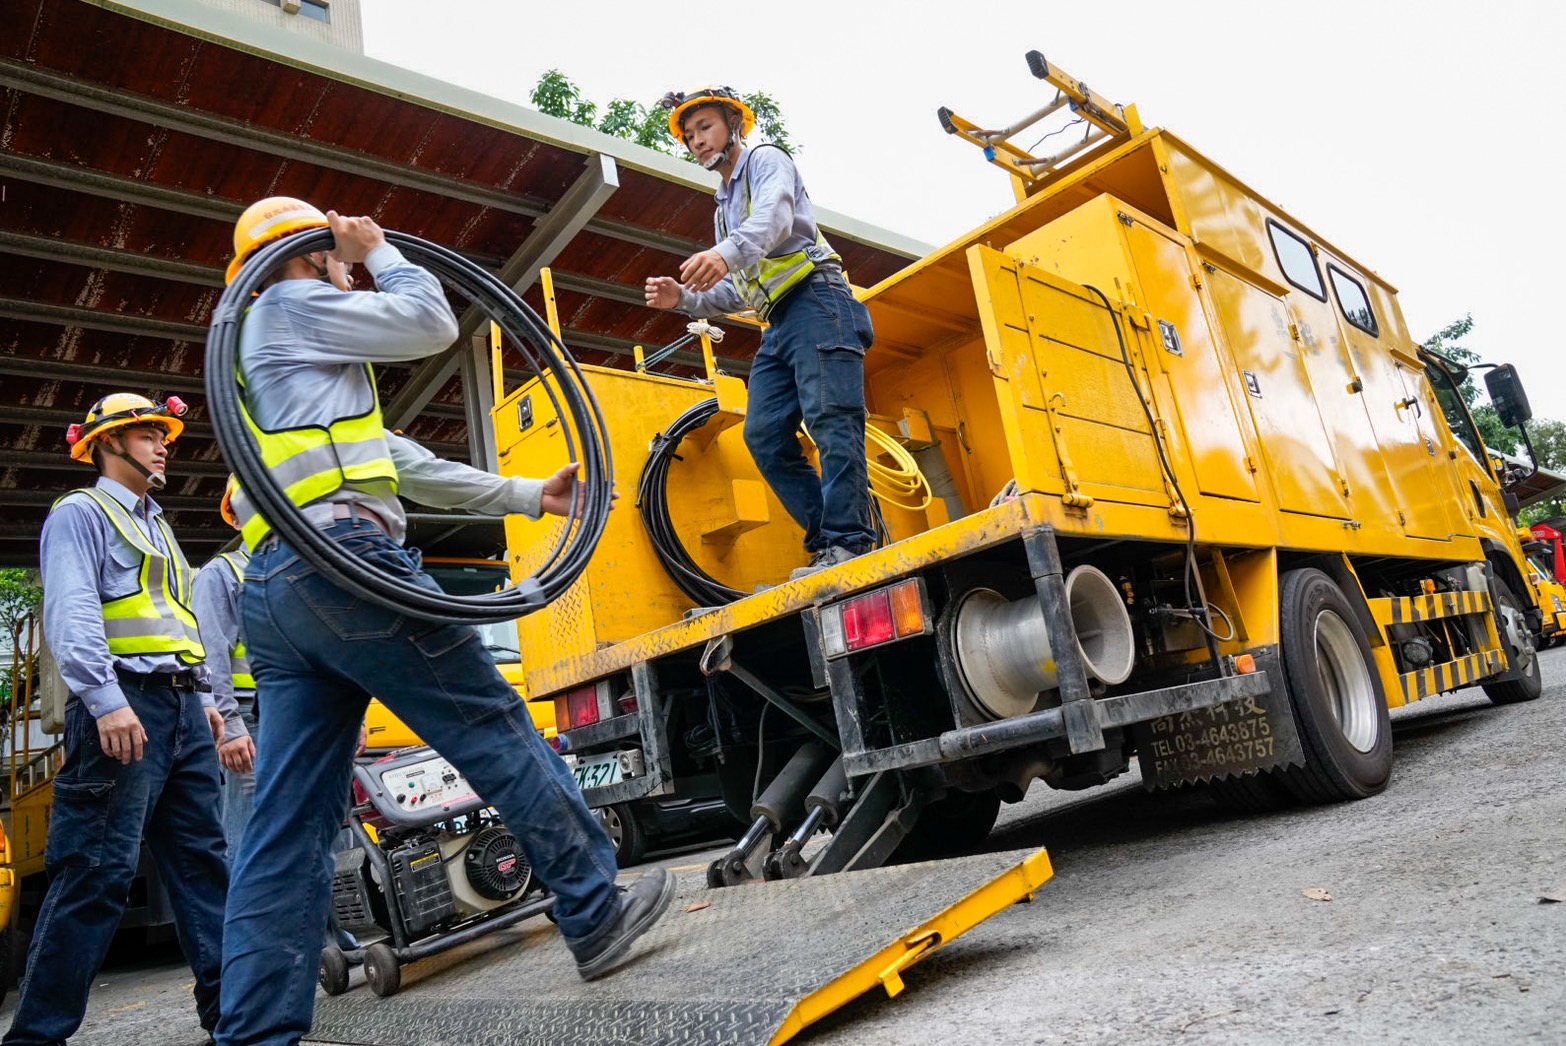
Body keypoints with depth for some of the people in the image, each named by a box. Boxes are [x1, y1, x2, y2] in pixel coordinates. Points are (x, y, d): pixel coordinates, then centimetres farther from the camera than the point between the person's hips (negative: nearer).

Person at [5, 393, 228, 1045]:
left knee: (201, 858, 6)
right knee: (99, 870, -9)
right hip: (123, 707, -8)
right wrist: (106, 699, -24)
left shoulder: (155, 526, 26)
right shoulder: (82, 513, 1)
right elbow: (72, 614, -13)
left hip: (181, 708, 8)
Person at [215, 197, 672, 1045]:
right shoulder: (296, 306, 6)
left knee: (288, 828, 5)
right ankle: (597, 917, 6)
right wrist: (377, 250, 22)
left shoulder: (268, 355, 34)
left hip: (269, 595, 10)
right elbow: (432, 324, 4)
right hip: (344, 560, -10)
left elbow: (401, 463, 28)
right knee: (497, 731, -2)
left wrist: (528, 496, 26)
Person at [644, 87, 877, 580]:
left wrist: (726, 253, -38)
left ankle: (848, 541, -24)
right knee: (764, 436, -6)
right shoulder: (725, 208, 31)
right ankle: (827, 541, -6)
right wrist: (682, 297, 10)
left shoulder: (767, 160, 7)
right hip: (778, 326, 8)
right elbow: (736, 292, 28)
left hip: (815, 303, -8)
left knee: (830, 418, -20)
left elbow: (775, 216, -18)